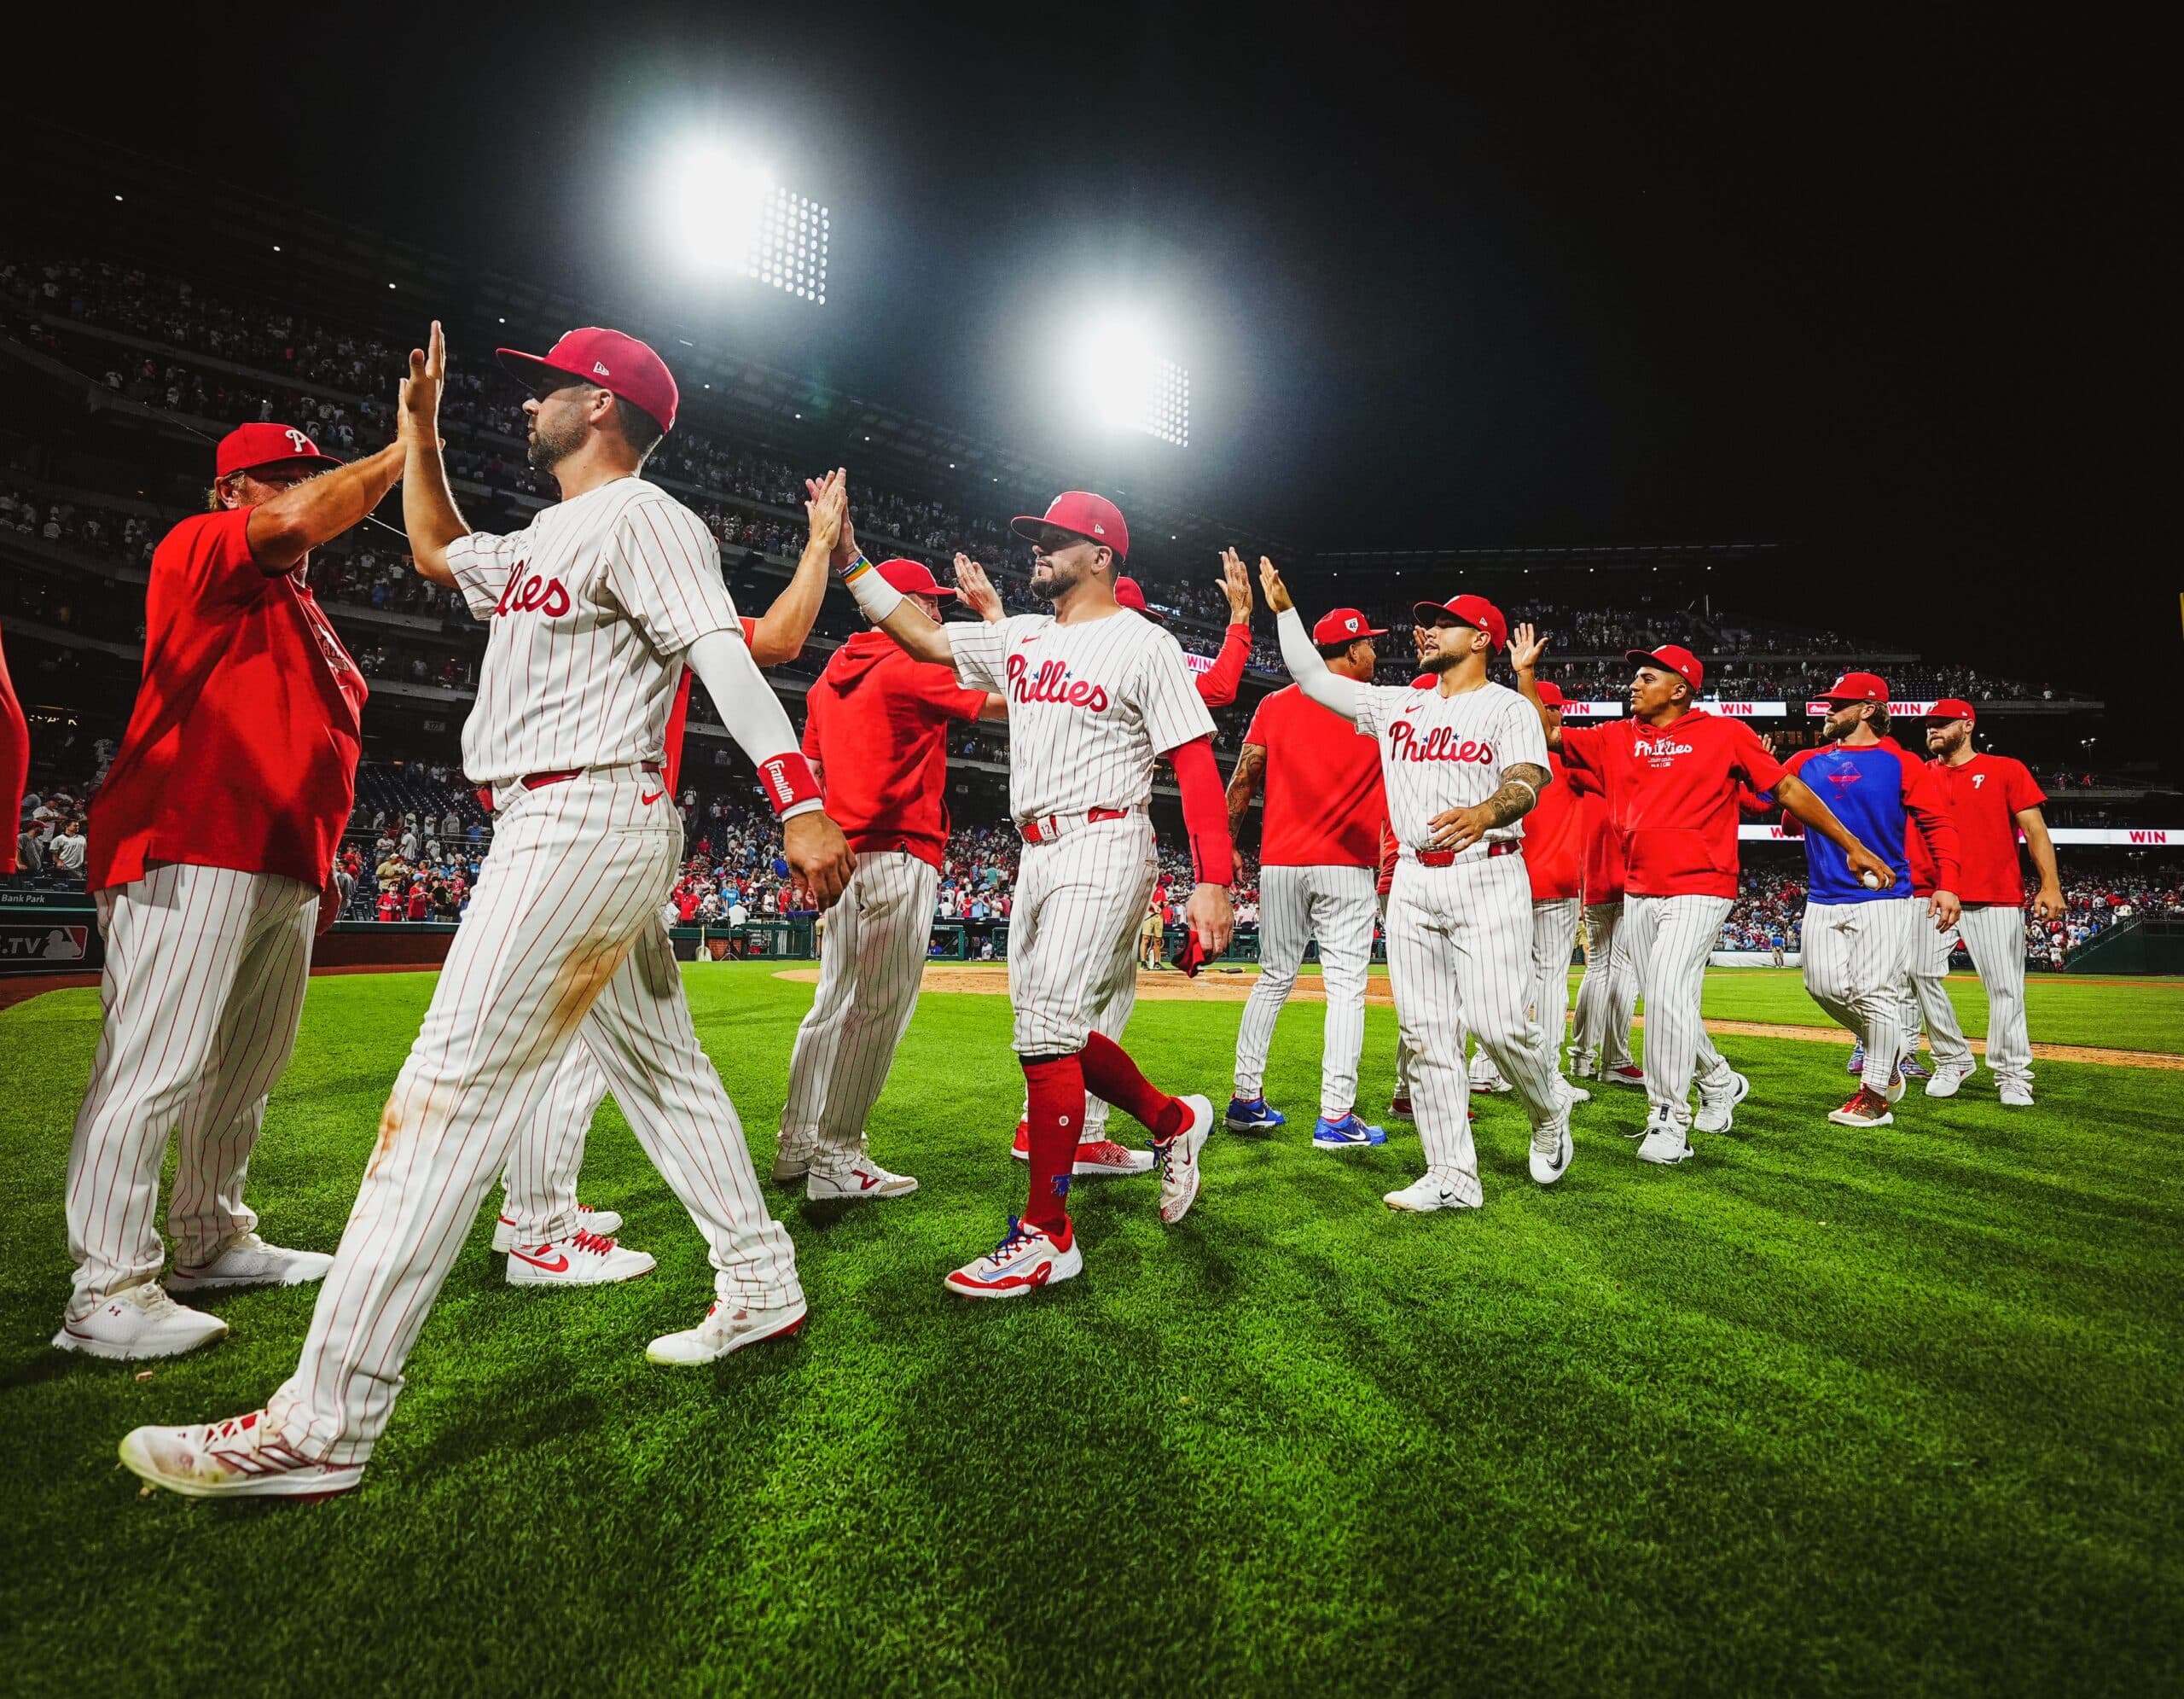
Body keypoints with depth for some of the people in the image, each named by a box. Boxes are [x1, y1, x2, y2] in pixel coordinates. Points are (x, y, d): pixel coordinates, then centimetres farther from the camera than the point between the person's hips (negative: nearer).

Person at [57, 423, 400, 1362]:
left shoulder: (302, 611, 26)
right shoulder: (198, 546, 1)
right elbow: (296, 521, -21)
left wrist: (320, 863, 21)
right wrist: (406, 450, -13)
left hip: (284, 873, 10)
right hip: (191, 854, -9)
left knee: (246, 1069, 15)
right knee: (155, 1066, -10)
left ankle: (213, 1240, 28)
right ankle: (108, 1291, -4)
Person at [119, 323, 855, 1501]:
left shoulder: (641, 519, -6)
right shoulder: (539, 545, 24)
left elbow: (726, 654, -21)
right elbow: (438, 553, 43)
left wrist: (799, 803, -33)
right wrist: (420, 434, 35)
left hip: (588, 822, -11)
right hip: (555, 831, 11)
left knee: (450, 1091, -14)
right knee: (660, 1067, 12)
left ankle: (323, 1426, -11)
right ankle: (762, 1290, 23)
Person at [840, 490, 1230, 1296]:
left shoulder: (1143, 644, -6)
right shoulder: (1020, 638, 15)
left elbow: (1196, 763, -12)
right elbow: (919, 634, 19)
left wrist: (1213, 881, -20)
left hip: (1103, 848, -8)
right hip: (1037, 852, 8)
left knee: (1046, 1028, -14)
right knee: (1048, 1028, 12)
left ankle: (1047, 1236, -3)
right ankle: (1173, 1120, 33)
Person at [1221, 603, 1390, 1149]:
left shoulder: (1276, 704, 7)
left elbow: (1242, 780, 4)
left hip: (1278, 863, 4)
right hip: (1346, 867, -3)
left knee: (1274, 979, 13)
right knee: (1346, 986, 0)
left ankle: (1246, 1099, 15)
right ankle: (1335, 1116, -3)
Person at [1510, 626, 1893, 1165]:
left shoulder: (1725, 734, -1)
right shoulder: (1616, 738, 10)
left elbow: (1788, 788, 1)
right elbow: (1549, 734, 11)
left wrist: (1851, 847, 2)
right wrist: (1526, 673, 3)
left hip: (1700, 890, -5)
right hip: (1638, 893, 6)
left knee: (1668, 993, -17)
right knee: (1662, 1001, 11)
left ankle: (1669, 1120, -5)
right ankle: (1719, 1081, 37)